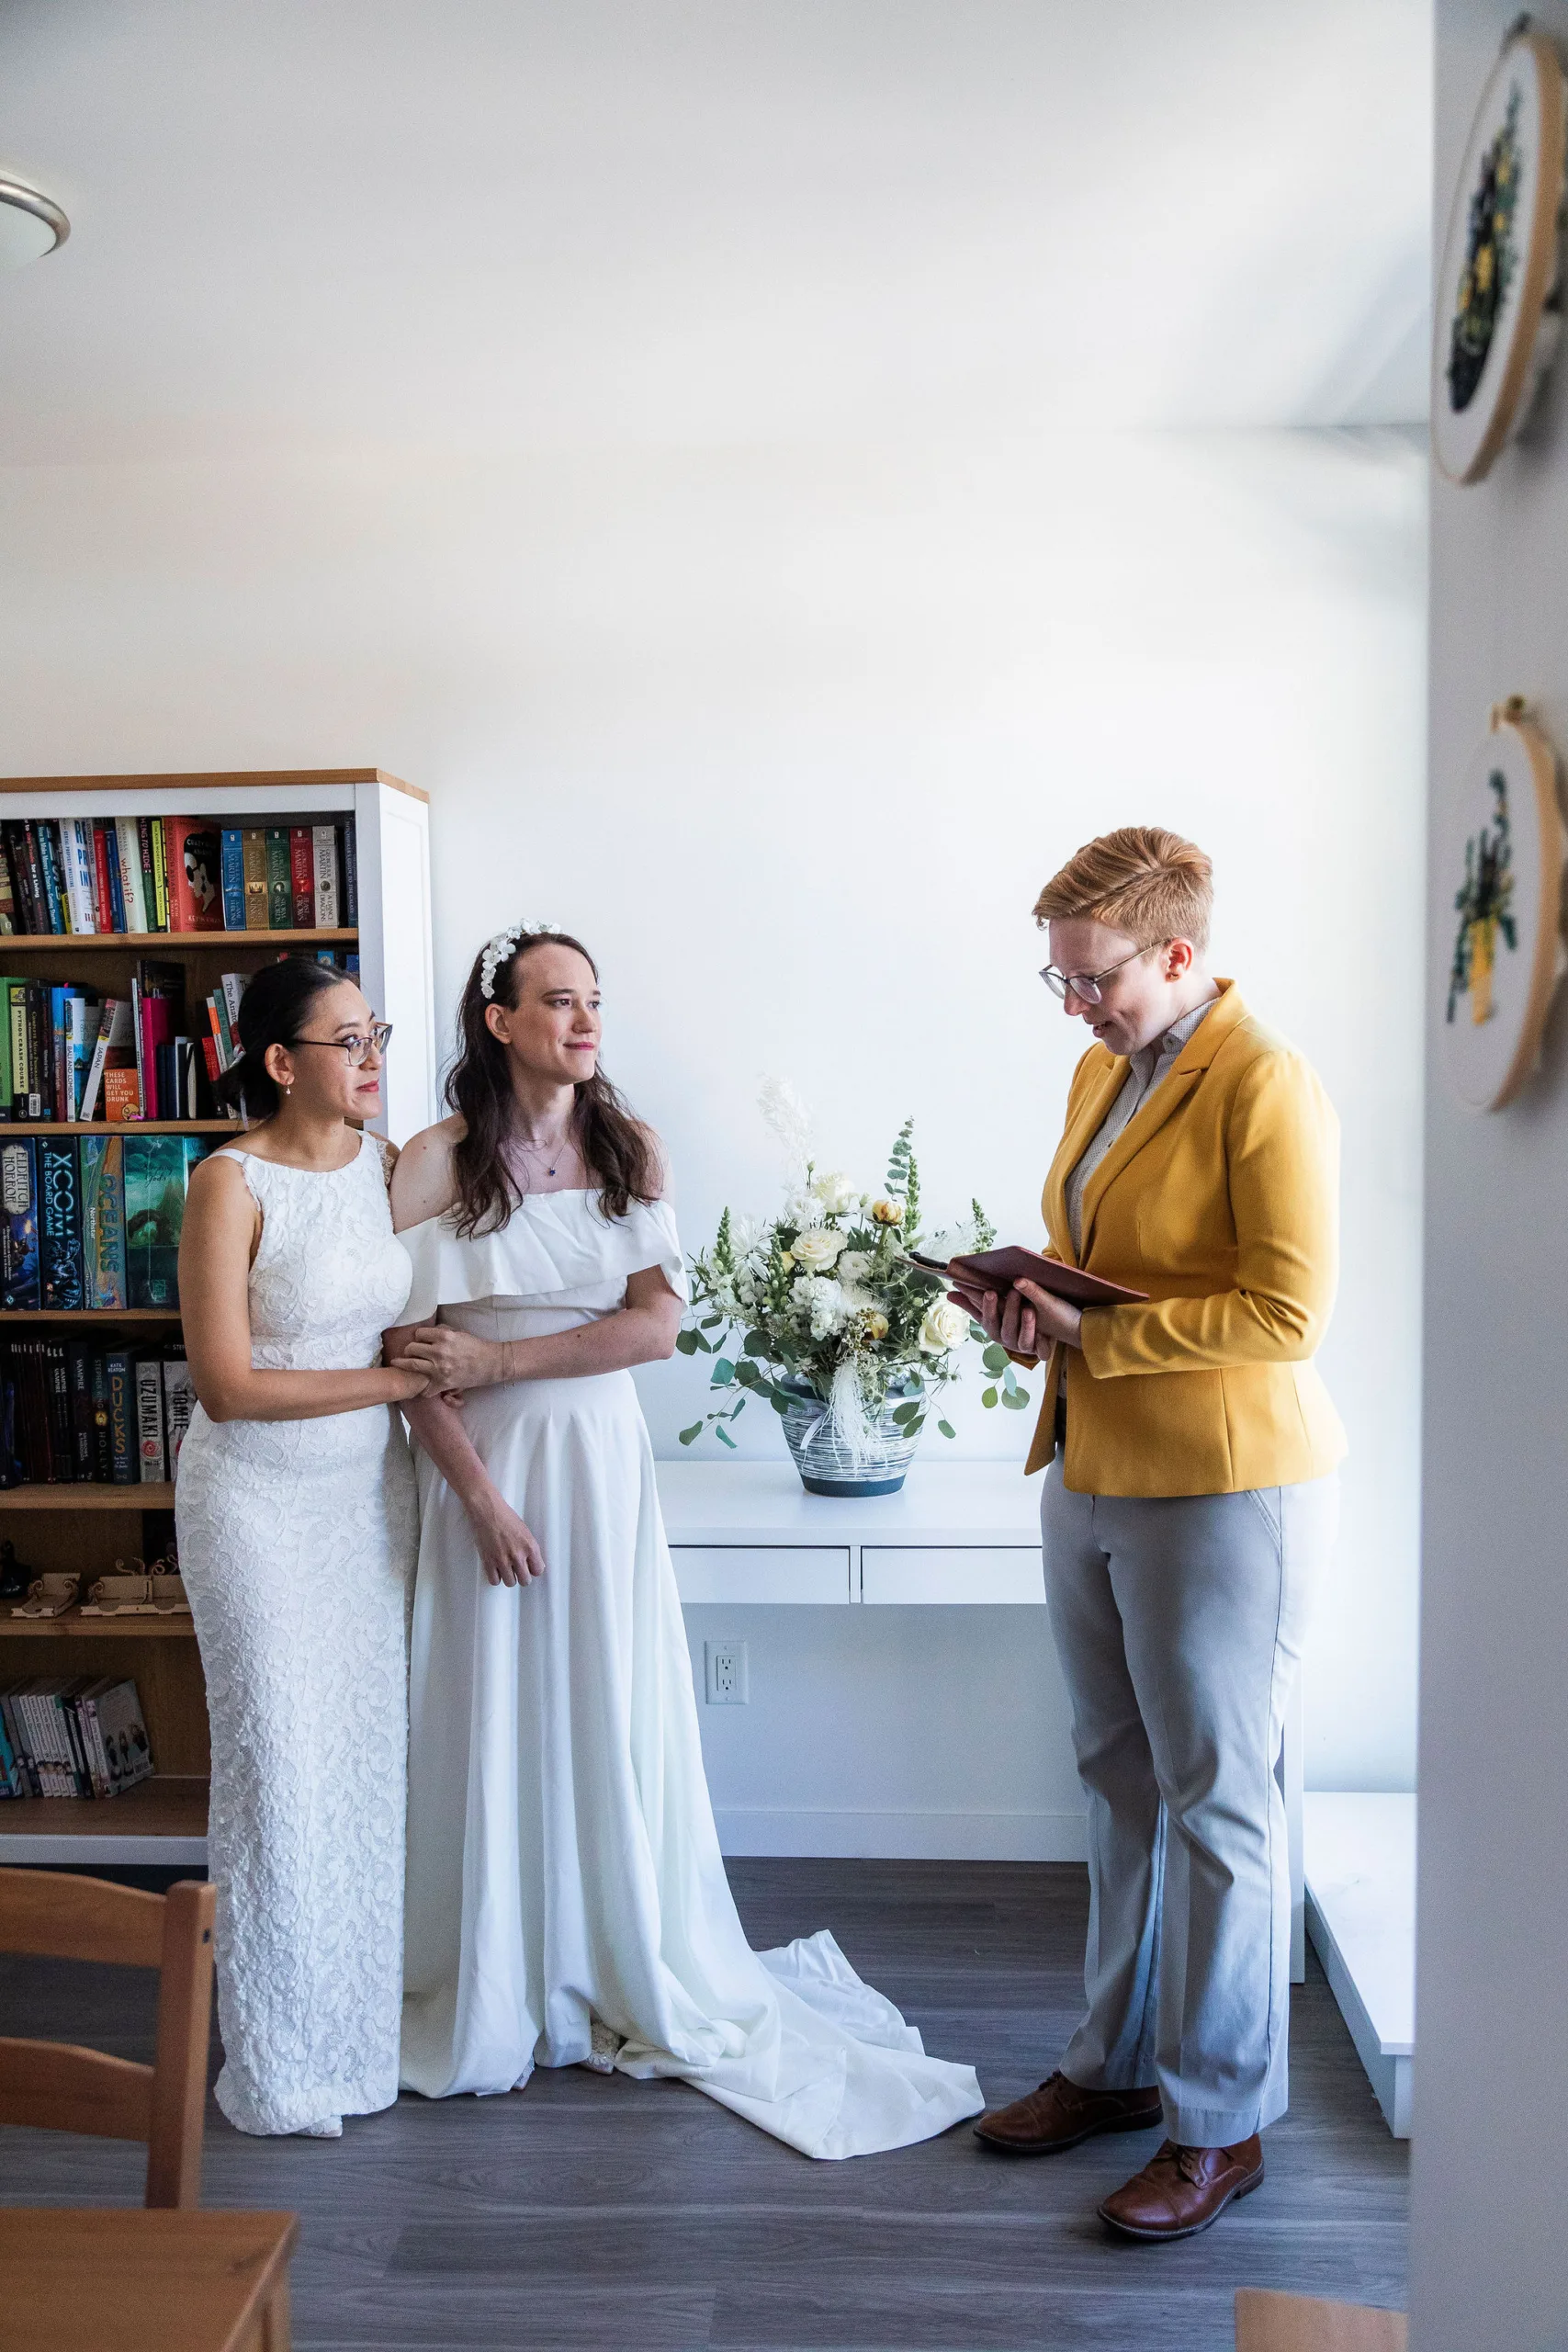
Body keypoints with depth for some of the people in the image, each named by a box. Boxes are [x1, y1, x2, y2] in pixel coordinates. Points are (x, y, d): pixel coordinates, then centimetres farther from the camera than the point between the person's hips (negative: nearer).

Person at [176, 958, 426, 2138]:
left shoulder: (385, 1164, 2)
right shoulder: (232, 1182, -15)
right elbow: (228, 1387, -18)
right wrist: (392, 1380, -13)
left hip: (371, 1489, 5)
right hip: (261, 1500, -5)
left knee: (374, 1748, 10)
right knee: (281, 1762, 3)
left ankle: (368, 2015, 28)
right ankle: (282, 2062, 20)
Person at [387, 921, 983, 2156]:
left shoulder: (629, 1149, 2)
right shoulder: (437, 1163, -6)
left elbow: (658, 1323, -5)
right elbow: (409, 1355, -8)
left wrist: (498, 1360, -12)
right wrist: (480, 1494, -14)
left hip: (606, 1460, 2)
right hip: (485, 1462, -2)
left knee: (618, 1716, 9)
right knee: (497, 1720, 6)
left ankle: (643, 1981, 27)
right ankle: (495, 2000, 24)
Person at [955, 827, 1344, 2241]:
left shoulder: (1264, 1087, -15)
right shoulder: (1101, 1072, 11)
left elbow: (1289, 1315, -21)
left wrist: (1091, 1333, -19)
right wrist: (1034, 1304, 2)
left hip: (1222, 1489, -8)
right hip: (1091, 1475, 8)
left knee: (1218, 1804, 4)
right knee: (1122, 1783, 18)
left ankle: (1221, 2123, 21)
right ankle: (1121, 2061, 34)